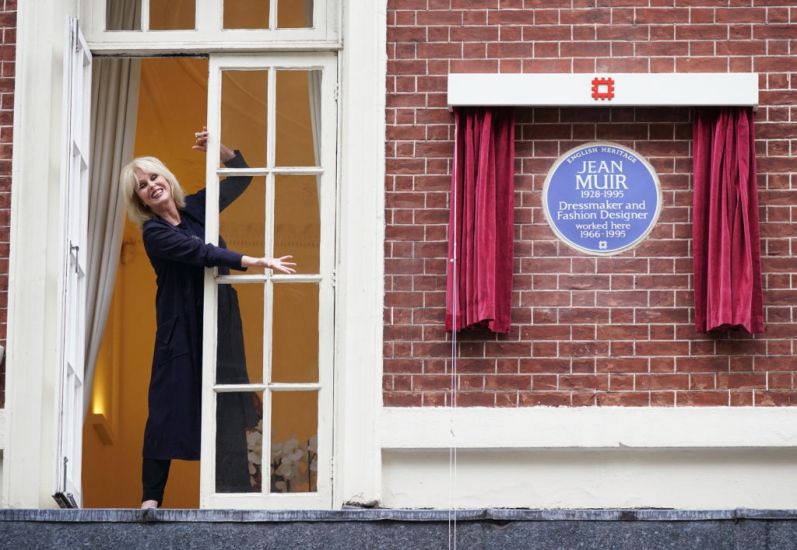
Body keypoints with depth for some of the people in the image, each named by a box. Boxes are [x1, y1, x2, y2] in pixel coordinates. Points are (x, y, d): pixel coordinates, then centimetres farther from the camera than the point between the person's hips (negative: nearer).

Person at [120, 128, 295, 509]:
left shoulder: (195, 208, 8)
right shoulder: (154, 233, -9)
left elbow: (240, 177, 17)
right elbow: (201, 252, -23)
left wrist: (219, 148, -2)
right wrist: (255, 262, -31)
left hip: (220, 324, 5)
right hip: (181, 329, -5)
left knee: (225, 406, -1)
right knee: (171, 408, -6)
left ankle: (228, 490, -2)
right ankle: (152, 496, -4)